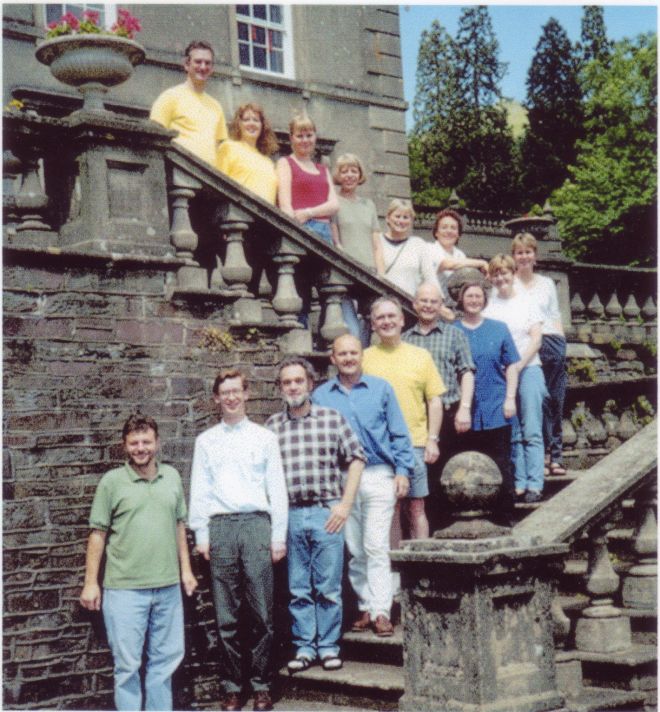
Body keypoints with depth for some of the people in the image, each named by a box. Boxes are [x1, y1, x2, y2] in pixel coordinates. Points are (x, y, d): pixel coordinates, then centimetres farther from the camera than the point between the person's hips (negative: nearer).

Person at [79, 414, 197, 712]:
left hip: (168, 586, 4)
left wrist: (186, 569, 11)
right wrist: (90, 582, -6)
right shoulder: (112, 481, -4)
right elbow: (98, 533, -3)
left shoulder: (171, 477, 8)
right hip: (125, 589, -4)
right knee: (127, 663, 2)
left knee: (166, 659, 12)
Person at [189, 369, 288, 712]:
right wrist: (201, 535, 4)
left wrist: (279, 535, 3)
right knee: (226, 616, 2)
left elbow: (277, 489, 9)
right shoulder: (205, 441, 14)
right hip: (220, 526, 1)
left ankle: (261, 684, 6)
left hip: (257, 523, -1)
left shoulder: (265, 438, 11)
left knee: (261, 613, -3)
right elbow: (199, 491, 12)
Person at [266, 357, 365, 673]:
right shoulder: (272, 426, 8)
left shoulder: (332, 418, 4)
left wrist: (345, 504, -3)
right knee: (298, 588, 6)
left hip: (326, 513, -1)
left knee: (329, 587, 2)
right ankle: (304, 647, 15)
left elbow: (356, 459, 3)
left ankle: (328, 646, 12)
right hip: (290, 514, 2)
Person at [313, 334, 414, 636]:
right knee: (354, 550, 7)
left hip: (378, 476, -2)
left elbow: (399, 433, 7)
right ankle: (366, 608, 16)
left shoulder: (381, 389, 6)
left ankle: (381, 611, -7)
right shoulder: (321, 396, 9)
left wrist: (402, 470, -2)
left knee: (376, 547, -8)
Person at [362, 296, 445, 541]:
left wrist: (432, 439, 0)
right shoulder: (364, 358, 6)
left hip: (414, 444, 0)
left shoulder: (420, 356, 8)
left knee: (416, 507, 1)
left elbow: (435, 401, 8)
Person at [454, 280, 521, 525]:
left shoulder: (499, 329, 9)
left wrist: (510, 398, -2)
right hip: (464, 413, 0)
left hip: (496, 411, 0)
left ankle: (504, 519, 7)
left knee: (501, 467, 1)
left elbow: (511, 366, 8)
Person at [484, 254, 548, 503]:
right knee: (512, 434, 4)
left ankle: (534, 485, -3)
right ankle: (519, 483, 7)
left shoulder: (527, 303, 5)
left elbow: (535, 340, 0)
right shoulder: (488, 306, 7)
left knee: (532, 431, -3)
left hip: (528, 370, -1)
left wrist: (518, 366, -10)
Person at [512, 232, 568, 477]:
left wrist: (561, 344, 8)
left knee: (555, 401, 3)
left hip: (552, 344, 4)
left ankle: (555, 456, 8)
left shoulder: (547, 283, 18)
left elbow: (555, 316, 19)